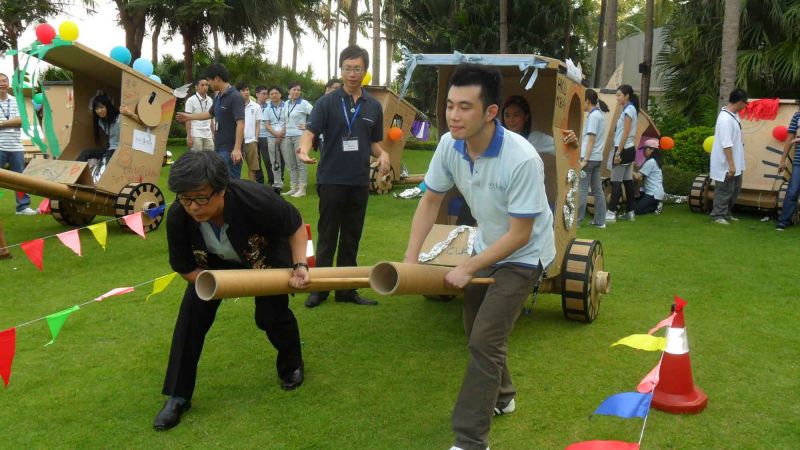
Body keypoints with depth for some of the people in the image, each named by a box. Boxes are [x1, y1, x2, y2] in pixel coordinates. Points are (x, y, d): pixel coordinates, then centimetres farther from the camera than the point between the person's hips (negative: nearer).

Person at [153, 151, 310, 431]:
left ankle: (292, 366, 30)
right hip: (217, 263, 2)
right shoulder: (178, 217, -33)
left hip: (267, 255, -2)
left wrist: (300, 265, -31)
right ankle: (178, 396, 3)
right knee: (192, 313, -11)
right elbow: (184, 268, -17)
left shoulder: (254, 199, -41)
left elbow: (296, 226, -20)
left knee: (271, 315, -6)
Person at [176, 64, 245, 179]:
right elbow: (210, 113, 30)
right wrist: (188, 116, 38)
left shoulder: (235, 97, -16)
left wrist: (237, 148, -29)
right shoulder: (218, 97, 12)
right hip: (219, 148, 9)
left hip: (230, 149, -9)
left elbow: (240, 123, -23)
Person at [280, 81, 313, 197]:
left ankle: (302, 189, -1)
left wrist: (307, 126, -11)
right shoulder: (286, 104, 14)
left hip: (299, 136, -6)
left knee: (301, 164, -5)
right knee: (291, 165, 8)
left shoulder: (303, 103, -5)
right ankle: (294, 188, 15)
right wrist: (284, 131, 13)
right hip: (288, 137, 6)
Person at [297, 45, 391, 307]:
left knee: (351, 239, 11)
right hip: (331, 180, -3)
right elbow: (310, 131, -13)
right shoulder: (327, 102, -3)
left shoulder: (374, 106, 8)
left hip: (360, 182, 4)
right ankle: (320, 288, 15)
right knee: (327, 237, 4)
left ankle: (346, 289, 21)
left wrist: (382, 155, -8)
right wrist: (304, 149, -35)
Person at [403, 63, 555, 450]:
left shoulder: (522, 160, -35)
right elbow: (430, 202, -2)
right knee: (476, 330, 19)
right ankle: (501, 396, 45)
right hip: (486, 247, 7)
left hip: (522, 255, -7)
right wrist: (410, 258, -10)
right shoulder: (449, 146, -16)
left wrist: (467, 269, -20)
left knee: (485, 341, -12)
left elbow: (519, 234, -26)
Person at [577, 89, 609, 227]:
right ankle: (600, 221, 12)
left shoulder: (593, 115, -12)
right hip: (598, 158, 9)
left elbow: (591, 139, -17)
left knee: (582, 190, -5)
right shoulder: (600, 114, 14)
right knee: (598, 190, 9)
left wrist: (585, 160, -19)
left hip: (589, 158, -9)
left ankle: (576, 220, -2)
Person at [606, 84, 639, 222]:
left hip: (624, 150, -9)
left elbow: (625, 134, -18)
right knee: (628, 181, 10)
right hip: (629, 149, 9)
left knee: (616, 181, -7)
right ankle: (631, 212, 14)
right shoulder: (630, 109, 14)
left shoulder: (628, 110, -13)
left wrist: (618, 153, -19)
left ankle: (612, 212, -6)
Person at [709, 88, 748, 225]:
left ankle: (726, 213, 29)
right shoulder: (725, 118, -23)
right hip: (725, 164, -10)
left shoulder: (734, 115, 8)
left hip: (734, 163, 10)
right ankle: (717, 215, 10)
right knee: (724, 191, -1)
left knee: (734, 189, 18)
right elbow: (726, 144, -26)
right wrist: (731, 164, -25)